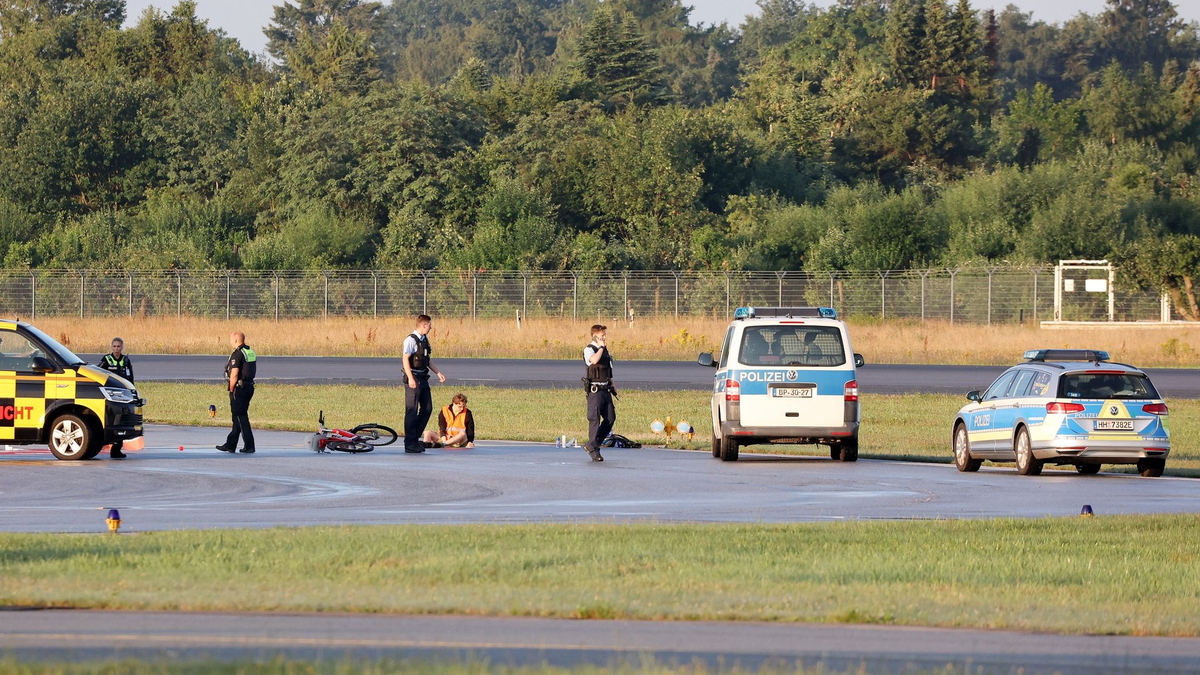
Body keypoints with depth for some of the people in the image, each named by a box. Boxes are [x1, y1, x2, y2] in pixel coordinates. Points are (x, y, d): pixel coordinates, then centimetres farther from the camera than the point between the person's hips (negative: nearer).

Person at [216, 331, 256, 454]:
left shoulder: (237, 354, -16)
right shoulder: (251, 352, 12)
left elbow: (234, 375, -20)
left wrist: (231, 390, -10)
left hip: (239, 388, -9)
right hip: (249, 387, 9)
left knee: (241, 417, -4)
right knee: (237, 417, 15)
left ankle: (249, 445, -6)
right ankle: (230, 445, 22)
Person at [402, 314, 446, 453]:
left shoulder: (425, 339, 14)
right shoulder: (411, 340, -13)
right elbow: (405, 359, -18)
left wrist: (438, 373, 18)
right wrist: (410, 379, -25)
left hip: (423, 378, 9)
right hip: (413, 379, -9)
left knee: (427, 408, 10)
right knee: (412, 411, -5)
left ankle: (415, 438, 20)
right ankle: (410, 443, -1)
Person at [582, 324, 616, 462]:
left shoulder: (605, 350, 17)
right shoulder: (589, 350, -8)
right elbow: (594, 360, -32)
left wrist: (612, 385, 21)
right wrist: (601, 347, -18)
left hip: (605, 389, 8)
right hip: (595, 389, -8)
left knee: (610, 418, 5)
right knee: (594, 420, -6)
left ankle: (591, 445, 17)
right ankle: (594, 450, 0)